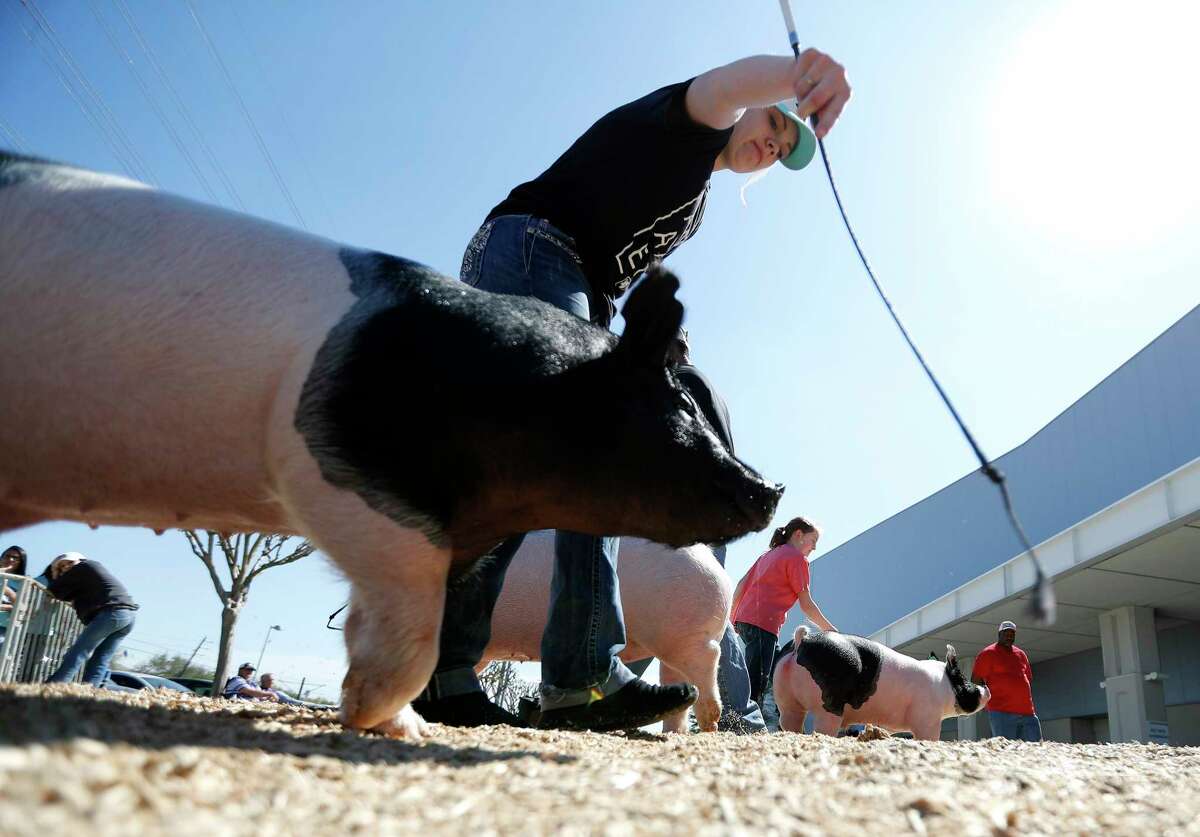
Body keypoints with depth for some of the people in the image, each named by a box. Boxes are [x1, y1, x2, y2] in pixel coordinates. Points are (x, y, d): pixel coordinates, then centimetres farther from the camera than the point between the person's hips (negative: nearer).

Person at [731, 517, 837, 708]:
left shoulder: (768, 554, 24)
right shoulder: (797, 558, 0)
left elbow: (741, 585, 20)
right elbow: (806, 605, -1)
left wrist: (732, 618, 24)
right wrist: (830, 631, 9)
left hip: (743, 620, 9)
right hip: (763, 624, -9)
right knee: (755, 686, -12)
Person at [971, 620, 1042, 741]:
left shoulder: (1020, 654, 20)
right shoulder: (988, 653, 1)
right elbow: (975, 681, -1)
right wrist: (987, 697, -6)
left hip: (1028, 713, 6)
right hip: (1002, 713, -6)